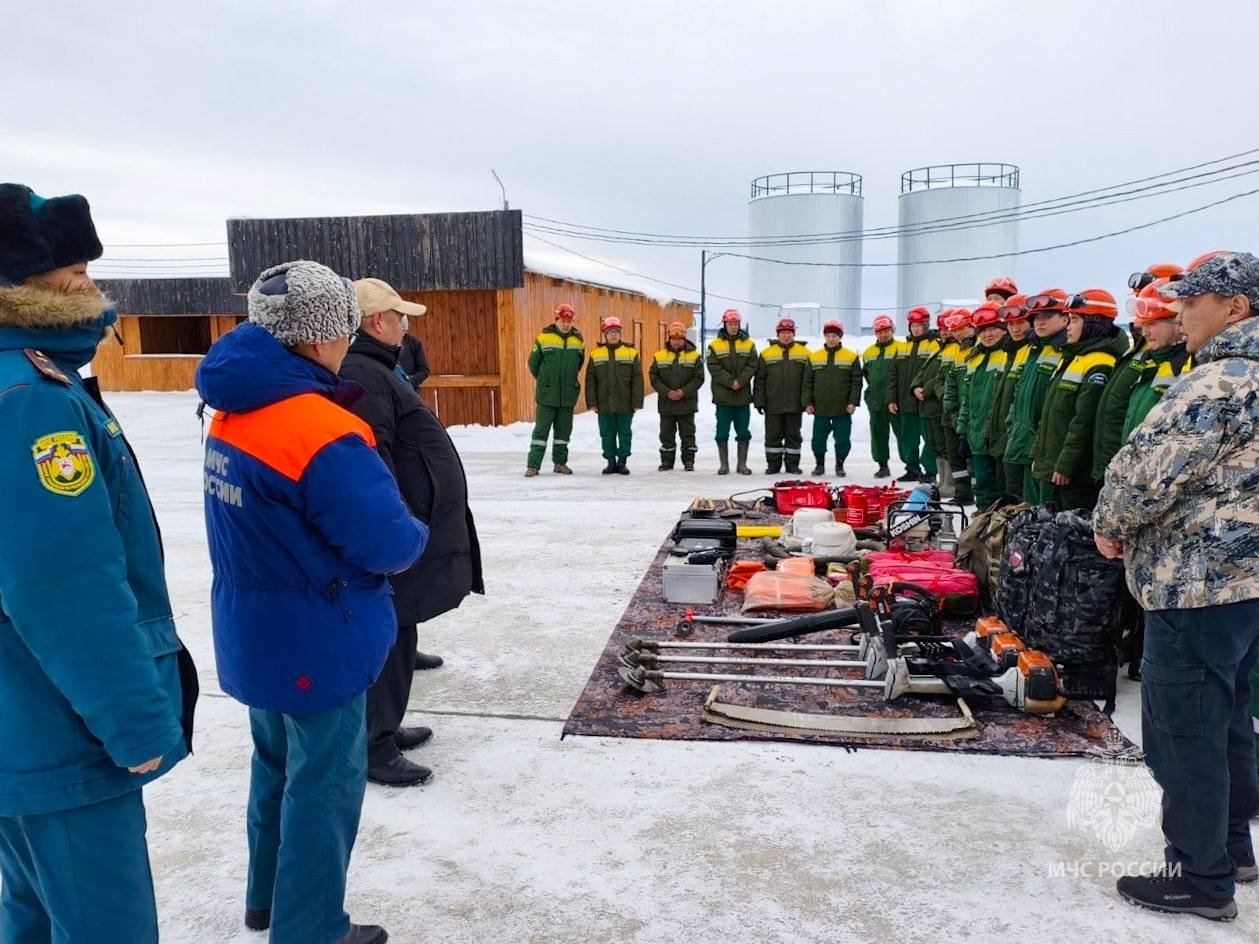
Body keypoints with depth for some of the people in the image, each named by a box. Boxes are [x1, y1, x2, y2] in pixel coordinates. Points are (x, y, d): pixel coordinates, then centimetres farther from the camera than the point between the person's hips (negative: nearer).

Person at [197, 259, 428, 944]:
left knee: (278, 762, 25)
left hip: (254, 633, 9)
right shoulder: (321, 431, -27)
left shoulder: (235, 409, 0)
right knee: (324, 784, 9)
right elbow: (388, 543, -25)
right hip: (315, 640, -9)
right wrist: (417, 536, -4)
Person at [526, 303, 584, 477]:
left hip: (568, 395, 3)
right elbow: (533, 363, 5)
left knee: (564, 430, 11)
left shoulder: (578, 341, 5)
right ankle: (533, 465, 1)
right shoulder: (544, 339, -5)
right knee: (541, 430, -2)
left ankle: (560, 462, 22)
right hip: (547, 394, -3)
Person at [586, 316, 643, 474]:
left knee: (625, 434, 6)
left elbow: (637, 380, -1)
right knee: (607, 434, 7)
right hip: (604, 405, 1)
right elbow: (590, 381, 4)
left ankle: (622, 461, 16)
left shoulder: (631, 353, 1)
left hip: (625, 405, -1)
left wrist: (637, 402, -6)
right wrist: (592, 402, -2)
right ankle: (611, 461, 18)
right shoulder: (596, 354, 4)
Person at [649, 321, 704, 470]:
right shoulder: (659, 356, 2)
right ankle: (667, 460, 19)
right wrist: (667, 392, -14)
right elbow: (654, 378, -1)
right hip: (666, 404, 1)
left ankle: (689, 461, 15)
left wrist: (684, 392, -16)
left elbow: (698, 378, -5)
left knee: (687, 433, 6)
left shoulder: (694, 355, -1)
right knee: (667, 434, 9)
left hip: (687, 403, -1)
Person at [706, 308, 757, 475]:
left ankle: (742, 464, 14)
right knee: (722, 431, 2)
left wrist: (740, 381, -14)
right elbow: (714, 368, -7)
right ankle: (724, 464, 11)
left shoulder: (748, 344, 8)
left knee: (743, 431, 6)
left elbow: (751, 366, 0)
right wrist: (730, 382, -16)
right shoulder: (715, 345, 1)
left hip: (743, 395, 2)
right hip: (722, 395, -2)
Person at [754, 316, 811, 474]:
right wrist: (759, 401, -1)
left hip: (795, 405, 0)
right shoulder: (767, 353, 3)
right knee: (773, 436, 6)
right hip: (773, 405, 0)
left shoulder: (804, 353, 4)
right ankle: (773, 464, 15)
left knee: (793, 435, 7)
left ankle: (792, 464, 16)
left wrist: (807, 402, -3)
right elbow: (760, 379, 4)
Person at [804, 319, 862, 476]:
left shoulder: (851, 356, 1)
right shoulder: (814, 356, 6)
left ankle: (839, 465, 18)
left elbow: (856, 381, 0)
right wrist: (808, 402, 1)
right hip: (820, 409, 1)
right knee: (818, 439, 6)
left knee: (843, 439, 3)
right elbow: (807, 381, 7)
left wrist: (853, 402, -8)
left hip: (843, 410, -1)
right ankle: (819, 464, 20)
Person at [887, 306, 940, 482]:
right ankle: (912, 469, 21)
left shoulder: (935, 345, -3)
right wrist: (891, 399, 8)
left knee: (929, 438, -2)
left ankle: (930, 471, 4)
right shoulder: (902, 347, 15)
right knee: (907, 438, 11)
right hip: (905, 402, 6)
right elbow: (892, 375, 14)